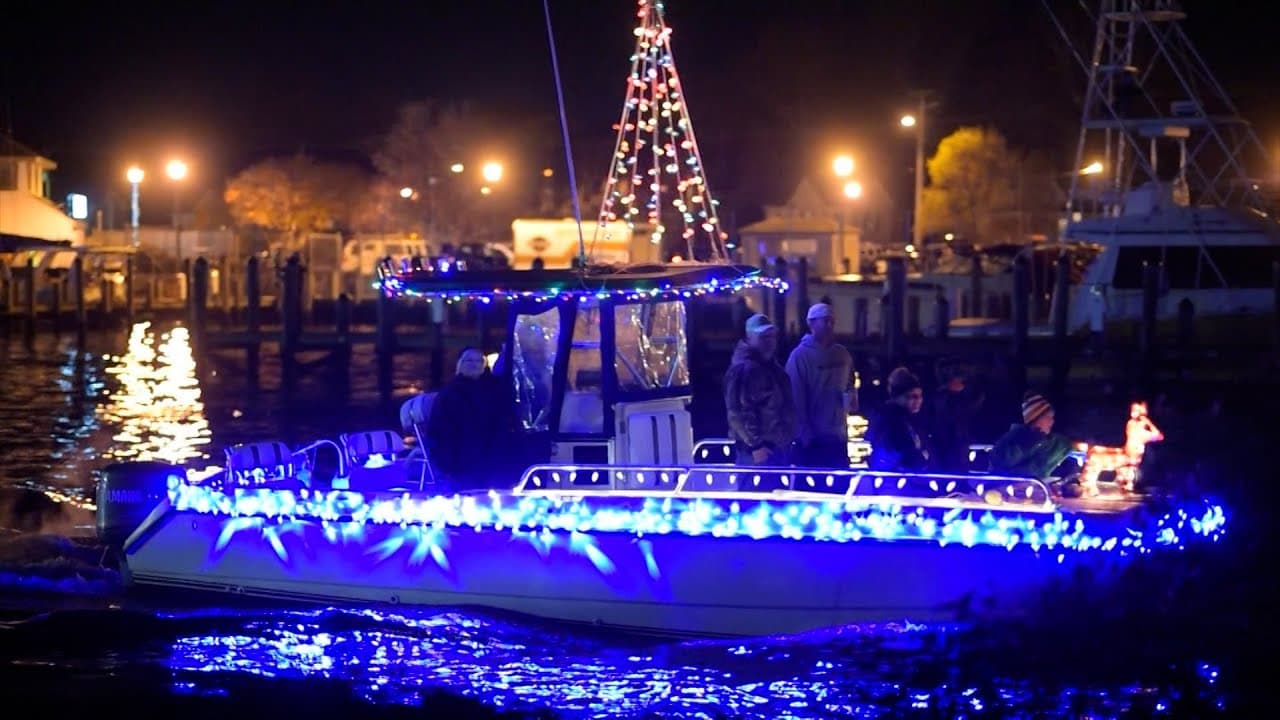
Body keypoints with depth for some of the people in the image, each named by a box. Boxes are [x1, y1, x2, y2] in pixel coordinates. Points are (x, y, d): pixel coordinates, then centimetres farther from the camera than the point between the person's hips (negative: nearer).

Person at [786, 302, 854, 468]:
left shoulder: (842, 354, 11)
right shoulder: (800, 355, -8)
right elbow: (796, 399, -11)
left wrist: (850, 397, -1)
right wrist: (805, 434, -15)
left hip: (838, 437, 6)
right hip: (811, 440, -6)